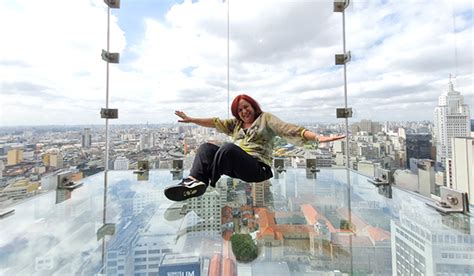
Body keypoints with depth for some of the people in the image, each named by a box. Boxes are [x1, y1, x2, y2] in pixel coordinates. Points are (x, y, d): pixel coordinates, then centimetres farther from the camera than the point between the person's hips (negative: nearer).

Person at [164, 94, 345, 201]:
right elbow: (216, 123, 19)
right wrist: (191, 120, 15)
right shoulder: (235, 124, 26)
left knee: (229, 148, -31)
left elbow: (289, 130, -3)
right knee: (207, 147, -13)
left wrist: (317, 138, -17)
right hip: (236, 167, 6)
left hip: (258, 167, -5)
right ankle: (194, 181, -35)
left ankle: (204, 184, -27)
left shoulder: (265, 118, 9)